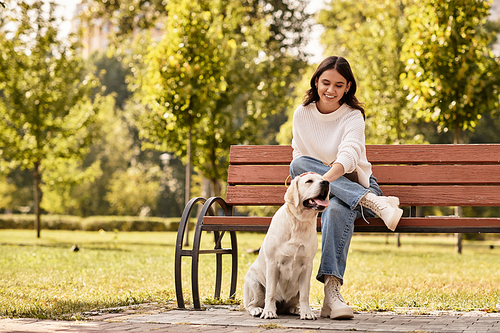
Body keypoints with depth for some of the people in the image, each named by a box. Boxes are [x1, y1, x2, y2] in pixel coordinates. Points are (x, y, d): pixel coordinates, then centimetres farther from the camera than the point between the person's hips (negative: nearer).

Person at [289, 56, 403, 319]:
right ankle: (372, 201, -39)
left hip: (352, 185, -3)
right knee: (298, 164, -30)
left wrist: (325, 178, -49)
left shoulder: (353, 116, -10)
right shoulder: (302, 114, 2)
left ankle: (332, 292, -49)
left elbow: (349, 154, -29)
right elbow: (299, 155, 12)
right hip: (319, 188, 3)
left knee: (337, 209, -40)